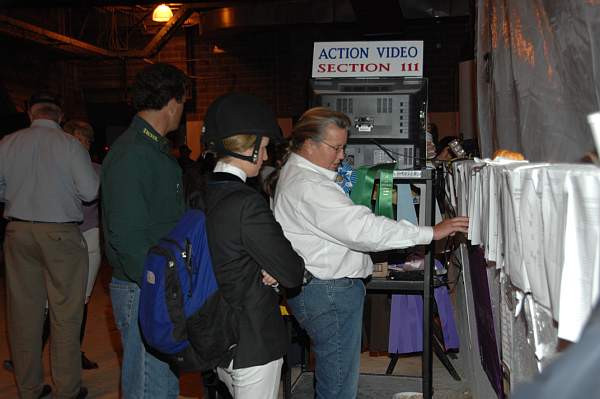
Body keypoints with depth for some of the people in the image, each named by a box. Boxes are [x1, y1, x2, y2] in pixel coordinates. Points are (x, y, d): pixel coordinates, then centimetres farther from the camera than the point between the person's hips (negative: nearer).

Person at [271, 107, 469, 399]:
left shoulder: (294, 173, 14)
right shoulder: (309, 187, -22)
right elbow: (363, 229, -29)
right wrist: (431, 232, -25)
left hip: (318, 286, 11)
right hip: (328, 293, -11)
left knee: (332, 373, 21)